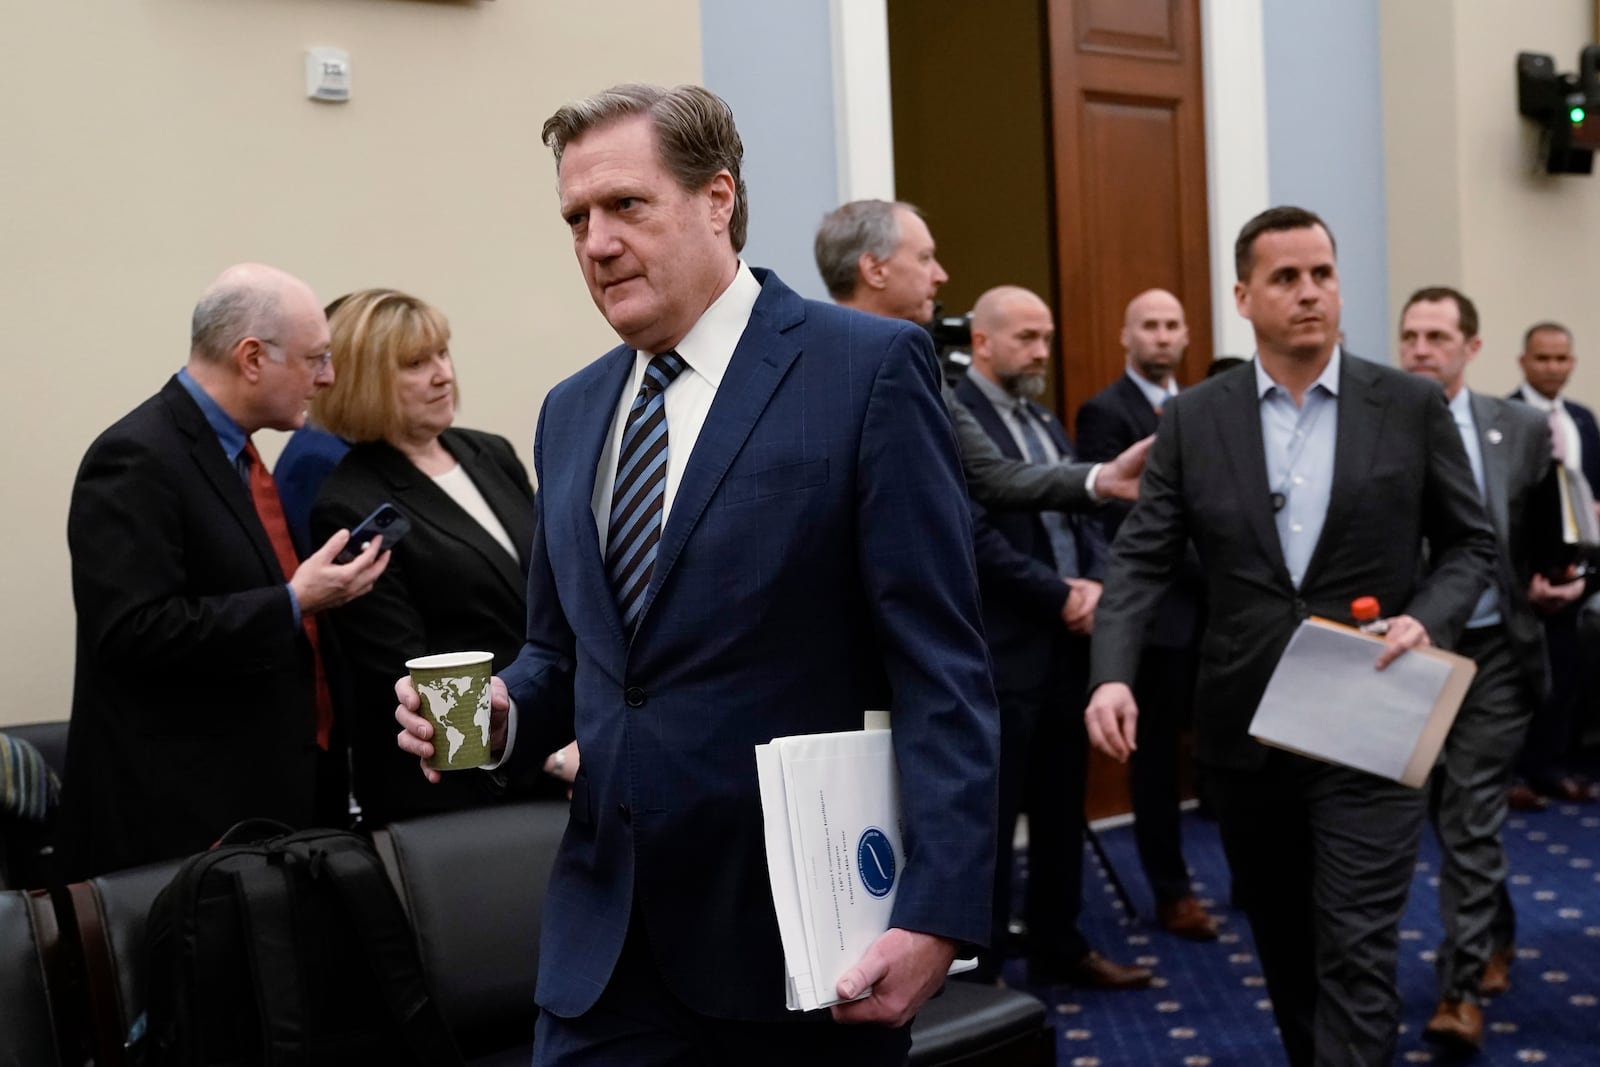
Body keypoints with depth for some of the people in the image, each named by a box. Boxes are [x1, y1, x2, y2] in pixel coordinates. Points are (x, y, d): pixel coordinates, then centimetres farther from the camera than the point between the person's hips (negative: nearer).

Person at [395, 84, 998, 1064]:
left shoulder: (868, 368, -8)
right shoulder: (572, 412, 11)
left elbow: (940, 666, -12)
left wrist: (937, 909, -18)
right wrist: (503, 710, -3)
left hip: (802, 923, -5)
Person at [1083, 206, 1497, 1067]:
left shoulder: (1410, 406, -1)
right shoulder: (1191, 419, 0)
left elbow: (1470, 543, 6)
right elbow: (1140, 560, -4)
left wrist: (1428, 619, -14)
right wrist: (1112, 675, -20)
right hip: (1244, 729, 2)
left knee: (1356, 952, -5)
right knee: (1282, 942, 17)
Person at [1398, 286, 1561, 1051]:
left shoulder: (1522, 429, 1)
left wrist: (1547, 581, -10)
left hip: (1491, 649, -1)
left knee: (1471, 818, -2)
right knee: (1447, 814, 15)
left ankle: (1459, 987, 4)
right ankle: (1490, 930, 39)